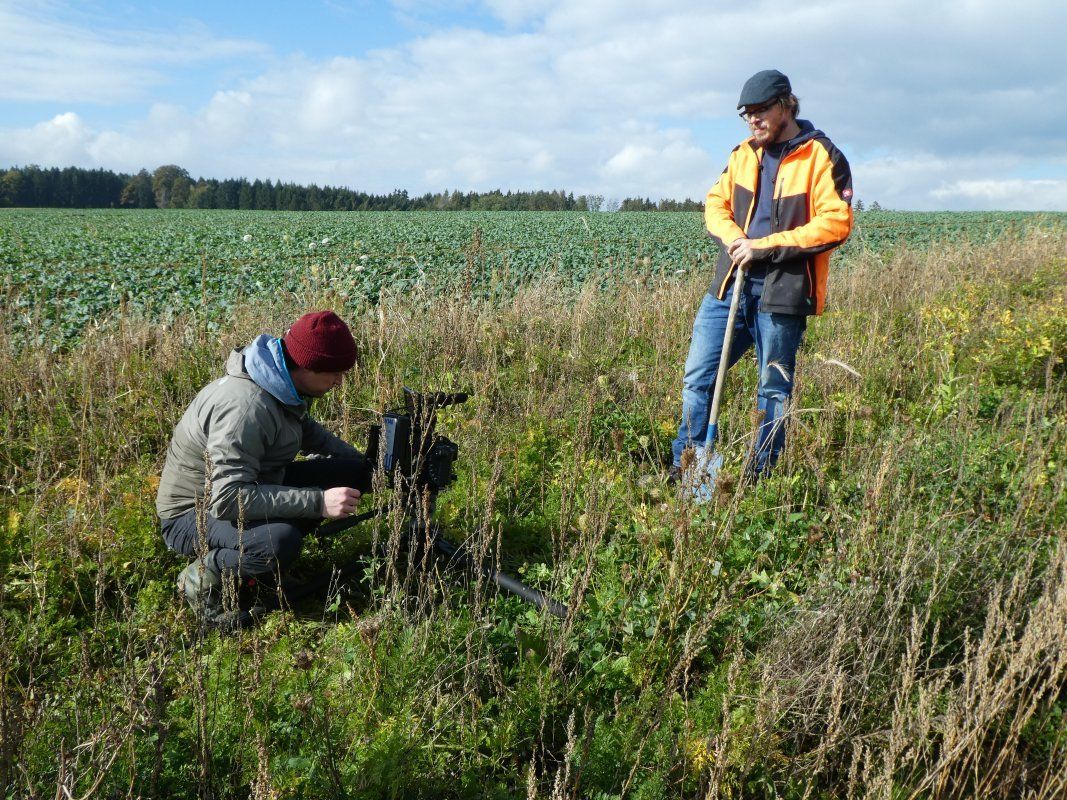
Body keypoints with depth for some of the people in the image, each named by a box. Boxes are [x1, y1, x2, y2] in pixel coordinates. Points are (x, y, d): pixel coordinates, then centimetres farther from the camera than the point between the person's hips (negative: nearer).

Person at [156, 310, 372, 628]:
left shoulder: (283, 383, -4)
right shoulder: (245, 407, -33)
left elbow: (307, 430, 16)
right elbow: (227, 500, -37)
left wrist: (363, 462, 3)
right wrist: (318, 501, -38)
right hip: (194, 514, -9)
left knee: (352, 472, -3)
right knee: (279, 542, -40)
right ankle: (204, 576, -8)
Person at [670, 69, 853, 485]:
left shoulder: (821, 157, -7)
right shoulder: (744, 154, 12)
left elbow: (835, 223, -14)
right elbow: (716, 202, 17)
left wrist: (764, 246, -17)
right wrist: (732, 237, -5)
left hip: (783, 292, -5)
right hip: (731, 283, 6)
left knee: (774, 389, 7)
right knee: (698, 376, 6)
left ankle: (760, 476, 19)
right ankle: (686, 466, 18)